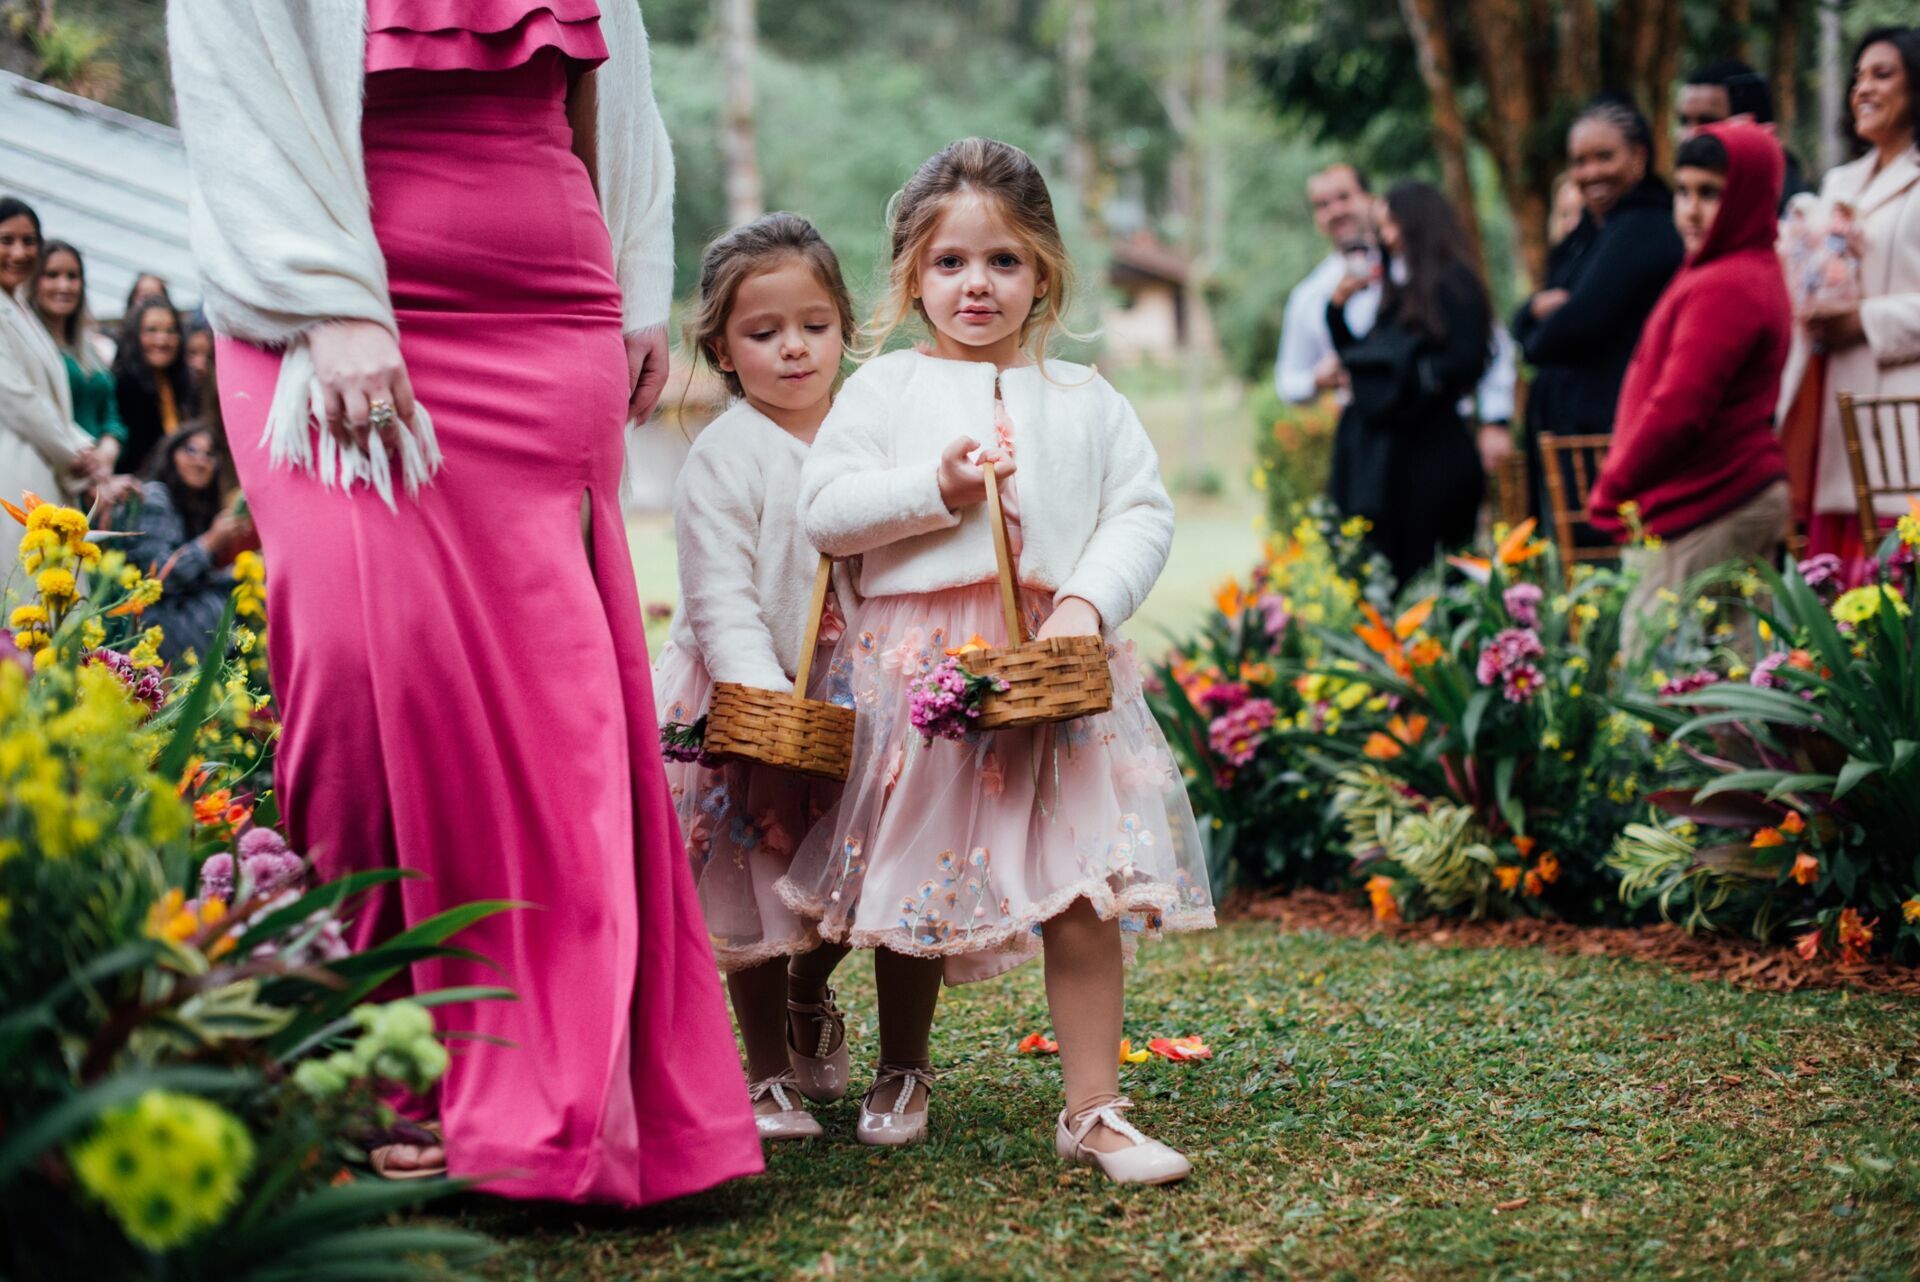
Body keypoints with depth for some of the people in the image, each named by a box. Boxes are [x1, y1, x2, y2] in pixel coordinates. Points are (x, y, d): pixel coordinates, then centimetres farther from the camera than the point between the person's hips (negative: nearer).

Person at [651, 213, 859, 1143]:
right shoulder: (725, 457, -11)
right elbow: (720, 600, -16)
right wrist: (765, 695, -27)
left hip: (850, 698, 5)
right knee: (757, 898, 3)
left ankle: (808, 998, 42)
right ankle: (768, 1076, 18)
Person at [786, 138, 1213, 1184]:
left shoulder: (1085, 401, 11)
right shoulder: (883, 389, 6)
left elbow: (1144, 513, 6)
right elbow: (825, 511, -1)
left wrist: (1090, 601, -10)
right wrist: (934, 488, -12)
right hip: (916, 662, -1)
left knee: (1082, 881, -5)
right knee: (913, 877, 10)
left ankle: (1091, 1108, 2)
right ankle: (901, 1071, 33)